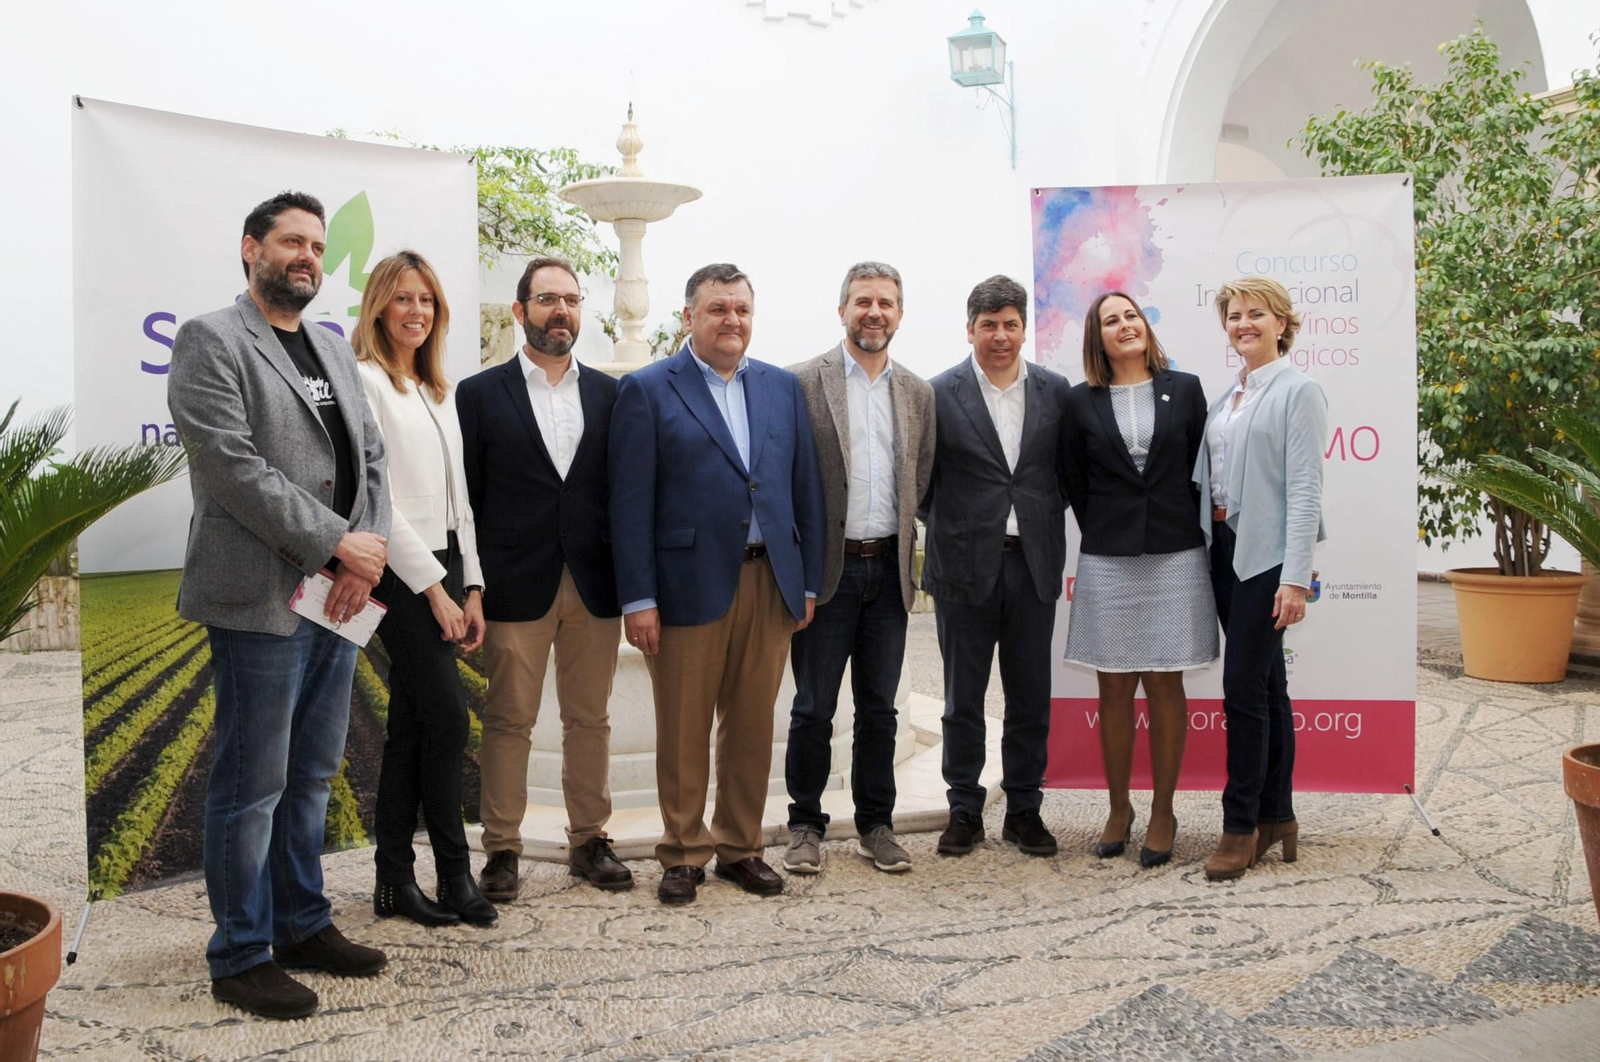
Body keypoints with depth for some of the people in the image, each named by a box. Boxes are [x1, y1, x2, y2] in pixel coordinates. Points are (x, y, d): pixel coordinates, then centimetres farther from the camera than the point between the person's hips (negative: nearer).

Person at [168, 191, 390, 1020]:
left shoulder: (334, 350, 16)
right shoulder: (212, 340, -5)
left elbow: (370, 457, 12)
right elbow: (233, 467, -16)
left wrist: (367, 553, -5)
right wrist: (338, 543, -16)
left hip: (337, 596, 7)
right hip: (260, 600, -7)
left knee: (312, 776, 15)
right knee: (252, 786, 2)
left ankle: (302, 924, 29)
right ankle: (240, 957, 15)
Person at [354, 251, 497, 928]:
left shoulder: (438, 390, 18)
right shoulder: (365, 380, -6)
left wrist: (471, 586, 10)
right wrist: (434, 587, -14)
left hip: (443, 568, 8)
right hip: (402, 571, -8)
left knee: (411, 725, 9)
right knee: (448, 718, -8)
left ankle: (395, 882, 16)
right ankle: (455, 876, 4)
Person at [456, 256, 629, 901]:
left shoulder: (608, 394, 9)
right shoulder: (480, 394, 2)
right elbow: (466, 500, 1)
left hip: (594, 587, 3)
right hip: (516, 588, -2)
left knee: (590, 720, 10)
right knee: (509, 723, 4)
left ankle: (589, 841, 22)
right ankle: (502, 849, 16)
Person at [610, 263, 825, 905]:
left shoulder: (784, 388, 12)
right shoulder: (648, 390, 0)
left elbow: (805, 488, 12)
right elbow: (630, 502, -5)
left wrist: (808, 582, 7)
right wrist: (637, 598, -10)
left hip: (769, 582, 4)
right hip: (689, 583, -3)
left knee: (752, 726, 11)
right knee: (683, 731, 6)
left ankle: (740, 847, 26)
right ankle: (684, 853, 21)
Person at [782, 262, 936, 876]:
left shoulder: (918, 393, 10)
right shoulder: (803, 383, -4)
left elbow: (923, 483, 13)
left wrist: (903, 545, 4)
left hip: (888, 569, 4)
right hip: (827, 569, -4)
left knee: (879, 708, 11)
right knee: (813, 708, 5)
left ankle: (876, 824, 23)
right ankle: (806, 825, 20)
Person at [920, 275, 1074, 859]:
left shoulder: (1055, 390, 5)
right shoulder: (940, 393, -3)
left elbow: (1067, 471, 11)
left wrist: (1047, 523, 1)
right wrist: (952, 526, -1)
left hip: (1033, 564, 2)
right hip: (965, 565, -2)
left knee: (1031, 698, 9)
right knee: (963, 699, 7)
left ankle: (1024, 810, 23)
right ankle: (964, 811, 20)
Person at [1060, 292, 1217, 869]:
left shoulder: (1184, 388, 4)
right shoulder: (1081, 400, 3)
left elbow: (1202, 470, 7)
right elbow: (1076, 484, 8)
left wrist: (1185, 530, 4)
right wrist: (1104, 536, 7)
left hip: (1175, 556, 0)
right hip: (1107, 562, 0)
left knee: (1164, 686, 5)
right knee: (1115, 690, 6)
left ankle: (1163, 812, 17)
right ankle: (1118, 809, 21)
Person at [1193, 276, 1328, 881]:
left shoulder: (1297, 392, -7)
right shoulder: (1226, 397, 15)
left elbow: (1304, 490, -13)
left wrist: (1295, 578, -18)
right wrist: (1209, 549, 7)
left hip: (1267, 553, -7)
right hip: (1226, 549, 7)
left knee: (1245, 684, -7)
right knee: (1266, 683, 12)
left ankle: (1241, 825, 4)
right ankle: (1276, 819, 20)